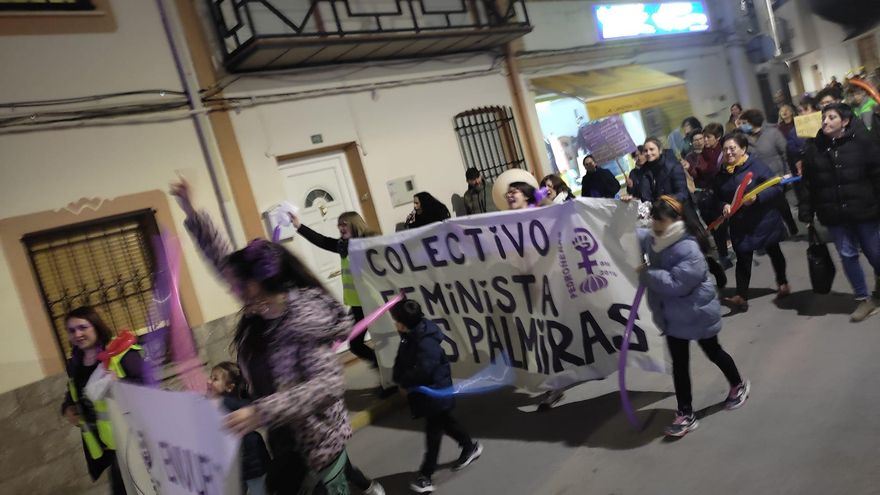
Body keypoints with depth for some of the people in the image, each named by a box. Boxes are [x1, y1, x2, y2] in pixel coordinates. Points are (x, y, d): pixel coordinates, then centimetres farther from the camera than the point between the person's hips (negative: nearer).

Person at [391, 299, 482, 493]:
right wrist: (399, 377, -10)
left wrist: (403, 380, -20)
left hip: (435, 390, -9)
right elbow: (402, 360, 7)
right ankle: (470, 447, 43)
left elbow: (423, 370, -36)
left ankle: (426, 475, 13)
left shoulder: (426, 341, -30)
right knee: (444, 421, 23)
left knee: (433, 430, 3)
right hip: (424, 389, 9)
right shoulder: (410, 335, -1)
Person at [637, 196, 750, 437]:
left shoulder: (688, 249, -29)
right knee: (679, 363, 9)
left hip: (697, 313, -6)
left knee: (713, 353, 18)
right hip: (672, 316, 7)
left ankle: (738, 385, 48)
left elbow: (675, 284, -35)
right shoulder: (653, 239, -5)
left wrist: (646, 274, -27)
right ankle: (685, 413, 18)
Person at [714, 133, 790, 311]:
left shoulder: (756, 166, -14)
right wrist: (724, 206, -10)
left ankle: (782, 283, 39)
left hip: (764, 221, -3)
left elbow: (777, 187, -15)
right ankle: (741, 296, -3)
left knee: (773, 251, 17)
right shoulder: (722, 173, 2)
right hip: (739, 224, 3)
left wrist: (757, 197, -29)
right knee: (742, 258, -3)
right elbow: (719, 198, 11)